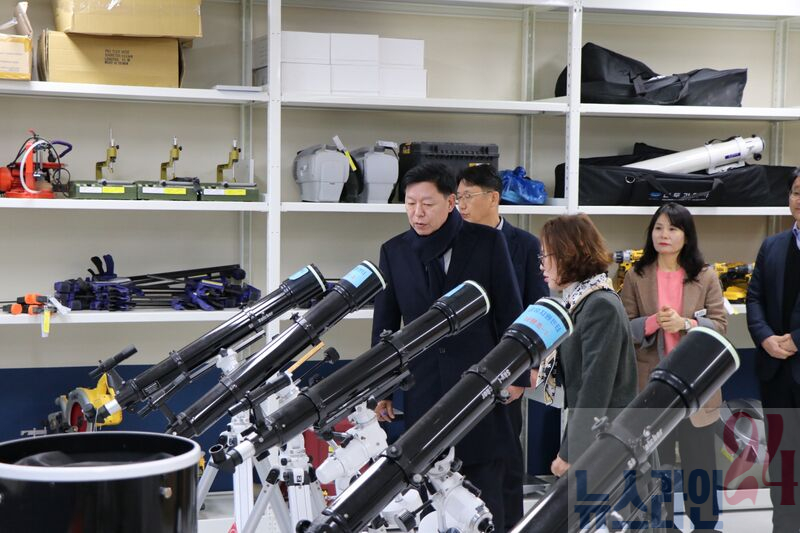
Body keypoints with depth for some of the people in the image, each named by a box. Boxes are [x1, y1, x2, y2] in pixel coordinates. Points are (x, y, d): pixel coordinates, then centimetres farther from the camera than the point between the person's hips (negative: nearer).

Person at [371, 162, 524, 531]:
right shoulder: (394, 251, 7)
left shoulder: (488, 243, 0)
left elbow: (509, 311, 3)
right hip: (424, 387, 2)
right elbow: (385, 324, 10)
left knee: (485, 487, 2)